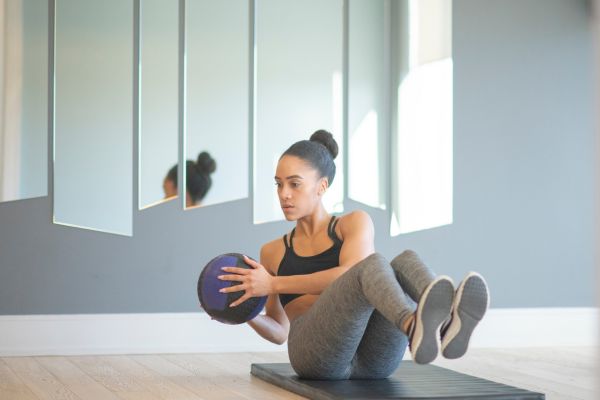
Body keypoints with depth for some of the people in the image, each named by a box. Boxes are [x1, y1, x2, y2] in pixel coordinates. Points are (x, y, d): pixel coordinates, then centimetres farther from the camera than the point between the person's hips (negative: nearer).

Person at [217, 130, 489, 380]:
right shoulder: (273, 253, 24)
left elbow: (349, 275, -6)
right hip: (316, 353, -1)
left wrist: (273, 284, -10)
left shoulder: (355, 224, 16)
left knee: (406, 261, -28)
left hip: (373, 357, 1)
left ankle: (446, 326, -62)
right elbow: (279, 330, 26)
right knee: (373, 265, -30)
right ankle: (416, 328, -66)